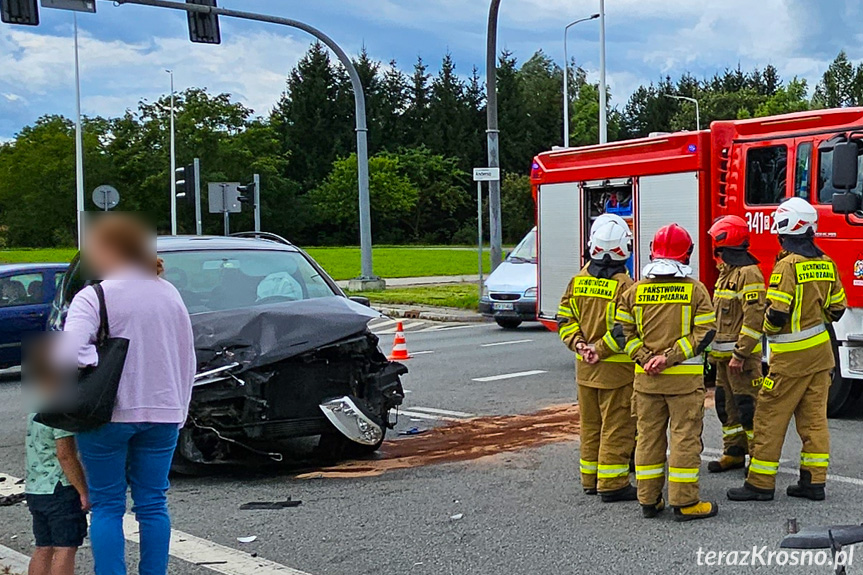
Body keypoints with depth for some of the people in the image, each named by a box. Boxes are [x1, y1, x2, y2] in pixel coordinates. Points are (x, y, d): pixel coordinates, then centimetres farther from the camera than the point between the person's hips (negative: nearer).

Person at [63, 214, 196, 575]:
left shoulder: (94, 297, -10)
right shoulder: (169, 294, 6)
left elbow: (71, 349, -26)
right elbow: (187, 359, 10)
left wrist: (99, 363, -9)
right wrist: (179, 409, 16)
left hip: (108, 414, -4)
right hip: (162, 412, 4)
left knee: (107, 506, 6)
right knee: (153, 504, 12)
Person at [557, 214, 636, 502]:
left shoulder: (578, 280, 4)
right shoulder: (623, 284, -17)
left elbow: (565, 319, 5)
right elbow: (625, 329, -22)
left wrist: (578, 344, -2)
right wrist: (601, 350, -14)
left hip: (585, 369, 7)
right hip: (615, 370, -7)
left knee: (591, 425, 16)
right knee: (616, 427, 2)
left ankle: (590, 479, 26)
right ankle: (612, 485, 6)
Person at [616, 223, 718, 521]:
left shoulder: (635, 291, 3)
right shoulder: (695, 290, -4)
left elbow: (624, 330, 1)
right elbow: (705, 332, -10)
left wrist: (645, 358, -4)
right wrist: (671, 357, -12)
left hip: (645, 377, 3)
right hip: (685, 378, -3)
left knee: (649, 436, 11)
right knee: (685, 436, 2)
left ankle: (649, 500, 17)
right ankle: (684, 502, 4)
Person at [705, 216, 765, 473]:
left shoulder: (748, 274, -16)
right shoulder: (727, 272, 15)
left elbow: (754, 318, -22)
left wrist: (740, 354, -23)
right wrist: (715, 350, 19)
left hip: (742, 355, -10)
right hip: (724, 354, 10)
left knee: (748, 406, -5)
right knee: (726, 404, 14)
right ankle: (734, 453, 23)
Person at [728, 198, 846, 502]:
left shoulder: (787, 265, -17)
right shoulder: (826, 264, 5)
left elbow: (777, 314, -22)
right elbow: (836, 309, 12)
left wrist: (767, 327, -1)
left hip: (792, 357, -7)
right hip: (821, 352, 8)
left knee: (770, 417, 0)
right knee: (814, 417, 11)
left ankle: (760, 483, 3)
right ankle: (813, 481, 15)